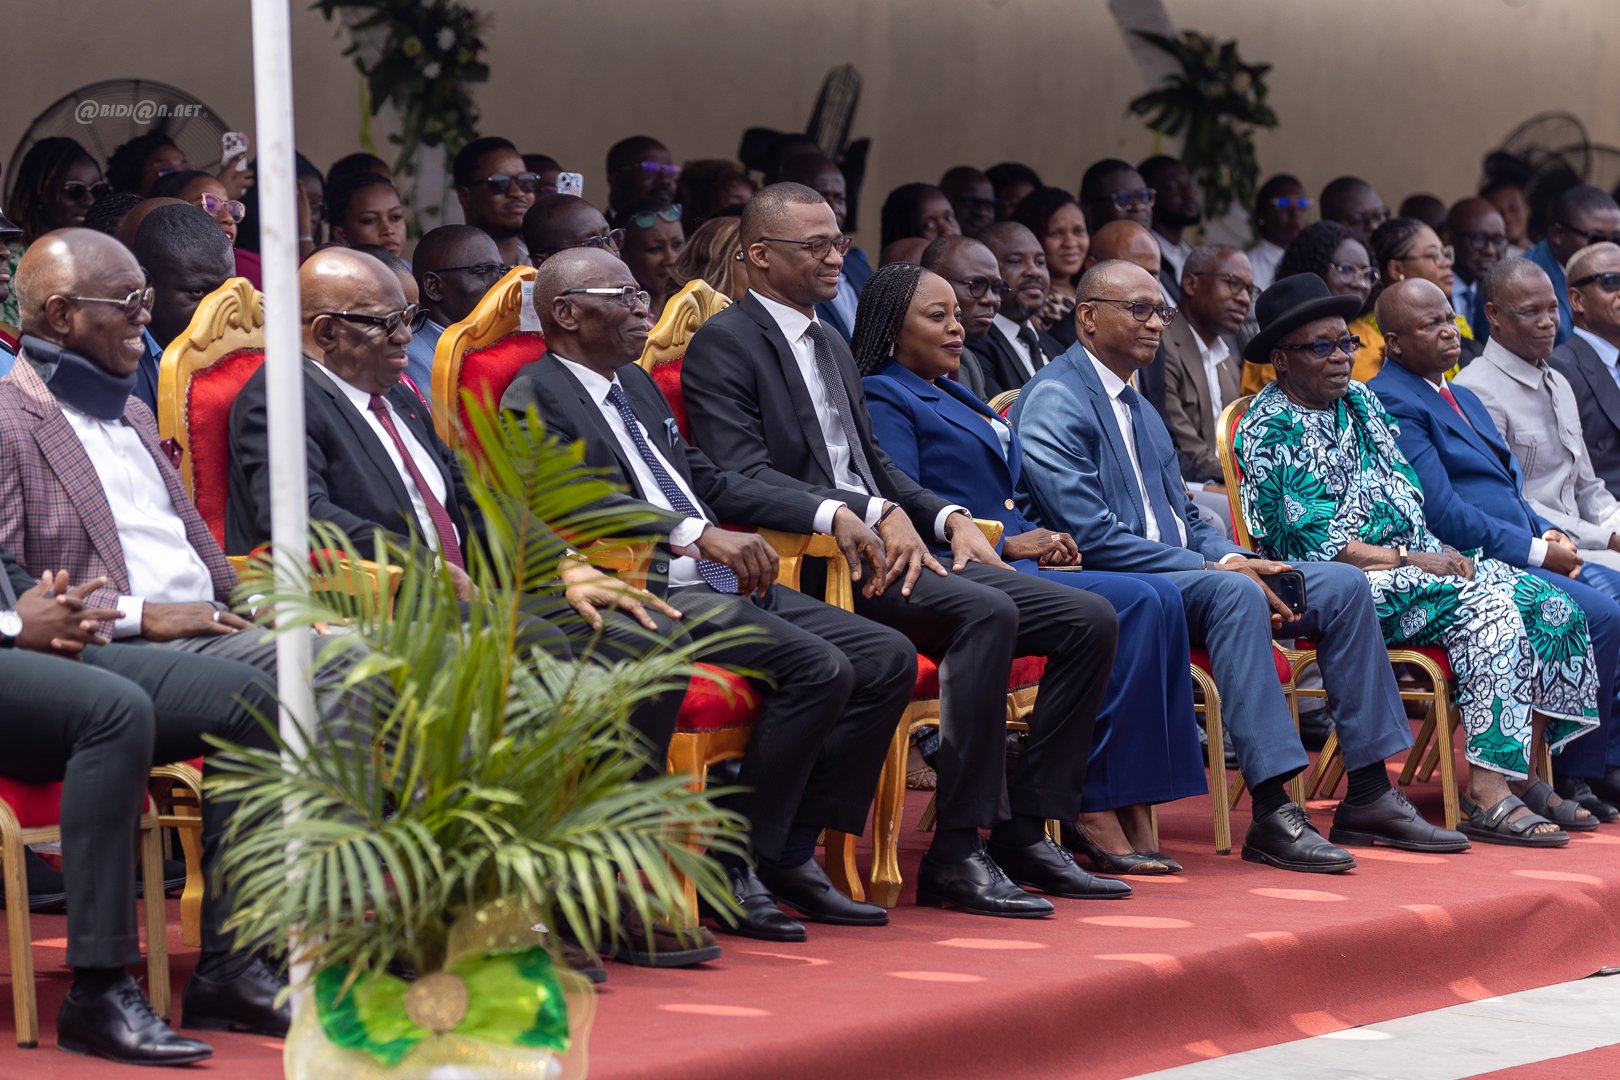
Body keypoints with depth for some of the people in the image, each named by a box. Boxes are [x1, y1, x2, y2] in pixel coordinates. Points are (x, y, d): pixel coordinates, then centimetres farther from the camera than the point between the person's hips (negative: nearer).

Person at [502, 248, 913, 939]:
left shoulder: (635, 384, 23)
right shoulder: (535, 401, -6)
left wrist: (829, 513, 17)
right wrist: (699, 533, -34)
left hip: (724, 584, 9)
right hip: (650, 597, -9)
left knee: (889, 659, -3)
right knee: (820, 668, -26)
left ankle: (792, 853, -1)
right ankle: (735, 866, -17)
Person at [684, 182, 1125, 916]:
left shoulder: (833, 349, 25)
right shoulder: (724, 345, -3)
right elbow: (743, 476, -16)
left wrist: (949, 519, 6)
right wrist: (876, 515, -22)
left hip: (886, 548, 9)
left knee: (1089, 621, -5)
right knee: (987, 611, -33)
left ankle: (1024, 830, -5)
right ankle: (956, 854, -31)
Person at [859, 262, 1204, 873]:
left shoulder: (955, 399, 28)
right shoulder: (884, 398, -1)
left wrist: (1044, 541, 6)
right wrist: (1006, 543, -13)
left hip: (1012, 566, 9)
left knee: (1160, 601, -15)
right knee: (1137, 604, -24)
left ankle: (1132, 812, -21)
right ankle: (1096, 811, -21)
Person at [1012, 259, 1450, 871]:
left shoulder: (1140, 410, 22)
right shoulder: (1056, 401, -9)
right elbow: (1091, 535, -19)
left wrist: (1236, 560, -2)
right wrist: (1214, 567, -19)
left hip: (1178, 572, 9)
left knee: (1342, 585, -4)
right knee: (1233, 593, -36)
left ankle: (1368, 797, -4)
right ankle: (1272, 815, -39)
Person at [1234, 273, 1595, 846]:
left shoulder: (1361, 401, 17)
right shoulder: (1270, 429, -9)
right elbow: (1315, 541, -15)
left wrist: (1439, 552, -2)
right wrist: (1411, 561, -17)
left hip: (1409, 559, 8)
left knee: (1546, 602, -10)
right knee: (1486, 603, -29)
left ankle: (1530, 778, -9)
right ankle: (1488, 796, -34)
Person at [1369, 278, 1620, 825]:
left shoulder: (1463, 398, 24)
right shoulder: (1393, 403, -9)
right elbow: (1442, 513, -16)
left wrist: (1549, 534, 4)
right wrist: (1537, 551, -13)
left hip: (1521, 553, 10)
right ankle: (1574, 775, -13)